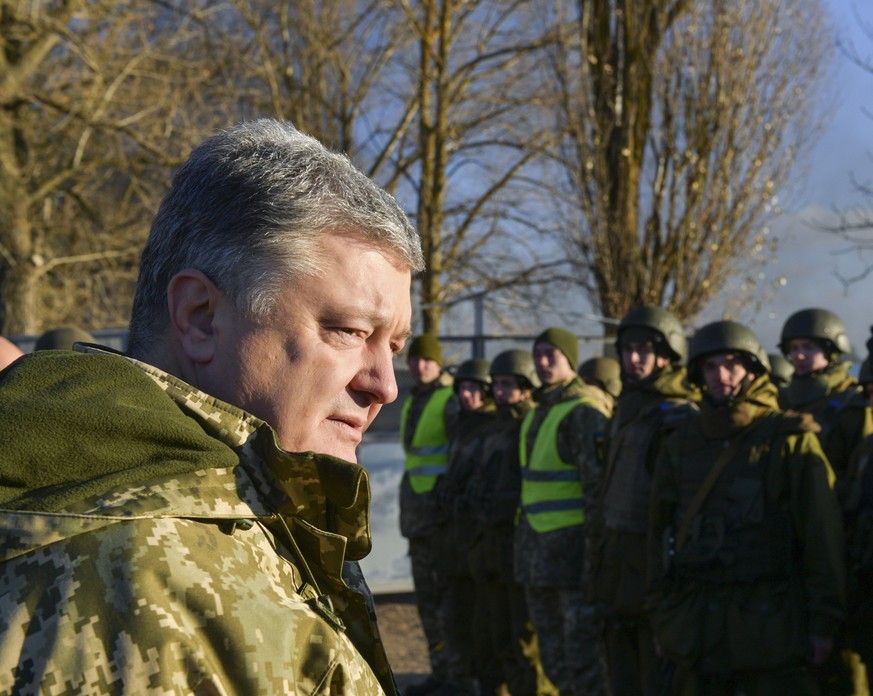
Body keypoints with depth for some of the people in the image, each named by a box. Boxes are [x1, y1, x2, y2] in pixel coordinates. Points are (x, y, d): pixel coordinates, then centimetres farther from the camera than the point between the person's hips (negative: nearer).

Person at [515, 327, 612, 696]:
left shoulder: (584, 411, -13)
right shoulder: (538, 412, 16)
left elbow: (598, 482, -18)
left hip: (572, 546, -9)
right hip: (538, 547, 9)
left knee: (582, 652, -8)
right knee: (553, 654, 15)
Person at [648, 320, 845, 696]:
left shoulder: (791, 440, -3)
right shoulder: (682, 442, 9)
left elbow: (822, 536, -5)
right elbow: (660, 527, 13)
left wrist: (824, 622, -7)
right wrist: (660, 614, 10)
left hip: (770, 621, -4)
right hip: (696, 624, 4)